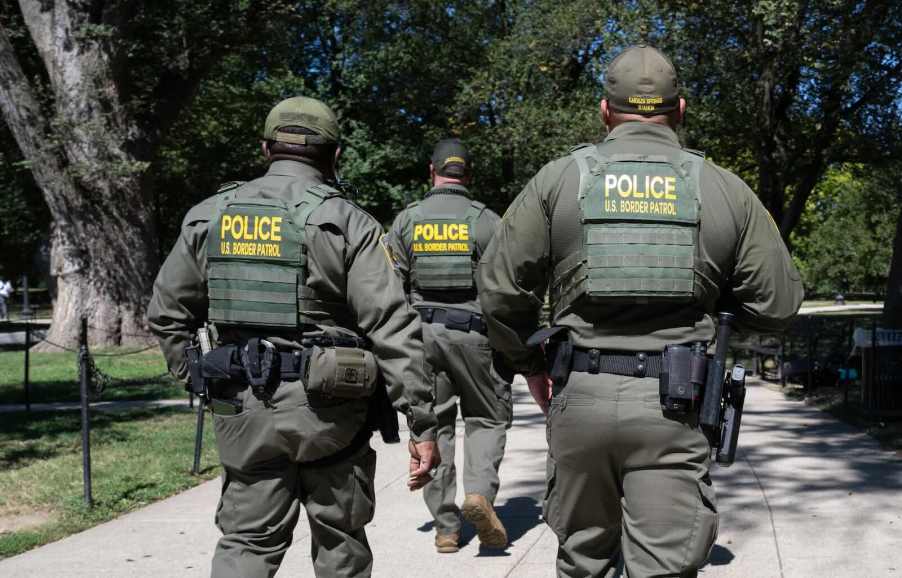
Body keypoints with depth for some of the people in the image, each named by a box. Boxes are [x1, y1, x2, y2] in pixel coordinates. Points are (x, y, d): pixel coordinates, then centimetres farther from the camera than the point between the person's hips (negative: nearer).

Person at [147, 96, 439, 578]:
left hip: (242, 408, 3)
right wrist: (422, 424, -10)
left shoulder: (209, 216, 6)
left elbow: (166, 312, 10)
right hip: (327, 409, -2)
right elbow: (393, 329, -13)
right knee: (339, 539, 15)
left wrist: (196, 379, 19)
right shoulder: (346, 222, -7)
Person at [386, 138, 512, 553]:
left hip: (420, 332, 2)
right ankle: (479, 491, -10)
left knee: (434, 425, 9)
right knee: (487, 417, 14)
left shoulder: (407, 220, 5)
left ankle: (445, 527, 11)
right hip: (472, 331, -2)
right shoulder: (486, 220, -1)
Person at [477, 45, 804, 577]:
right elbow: (778, 304, 3)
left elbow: (500, 286, -1)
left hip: (581, 395, 1)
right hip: (672, 406, -1)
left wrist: (530, 365, 14)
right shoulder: (724, 188, 4)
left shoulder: (559, 178, 3)